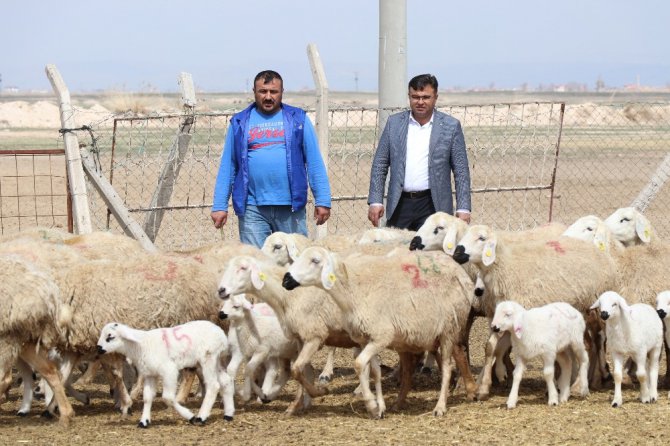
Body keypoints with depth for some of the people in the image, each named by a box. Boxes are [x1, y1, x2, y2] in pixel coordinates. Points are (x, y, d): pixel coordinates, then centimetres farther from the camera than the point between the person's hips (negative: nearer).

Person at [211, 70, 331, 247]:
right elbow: (227, 166, 9)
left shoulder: (297, 119, 9)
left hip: (291, 207, 0)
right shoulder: (240, 123, 11)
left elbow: (314, 162, 5)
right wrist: (219, 206, 2)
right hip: (252, 209, 0)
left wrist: (322, 201, -2)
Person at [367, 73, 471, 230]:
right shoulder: (394, 123, 9)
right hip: (400, 205, 2)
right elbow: (379, 165, 10)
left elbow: (461, 171, 3)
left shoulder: (451, 126, 3)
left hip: (433, 206, -2)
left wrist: (463, 209, -4)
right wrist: (375, 201, 1)